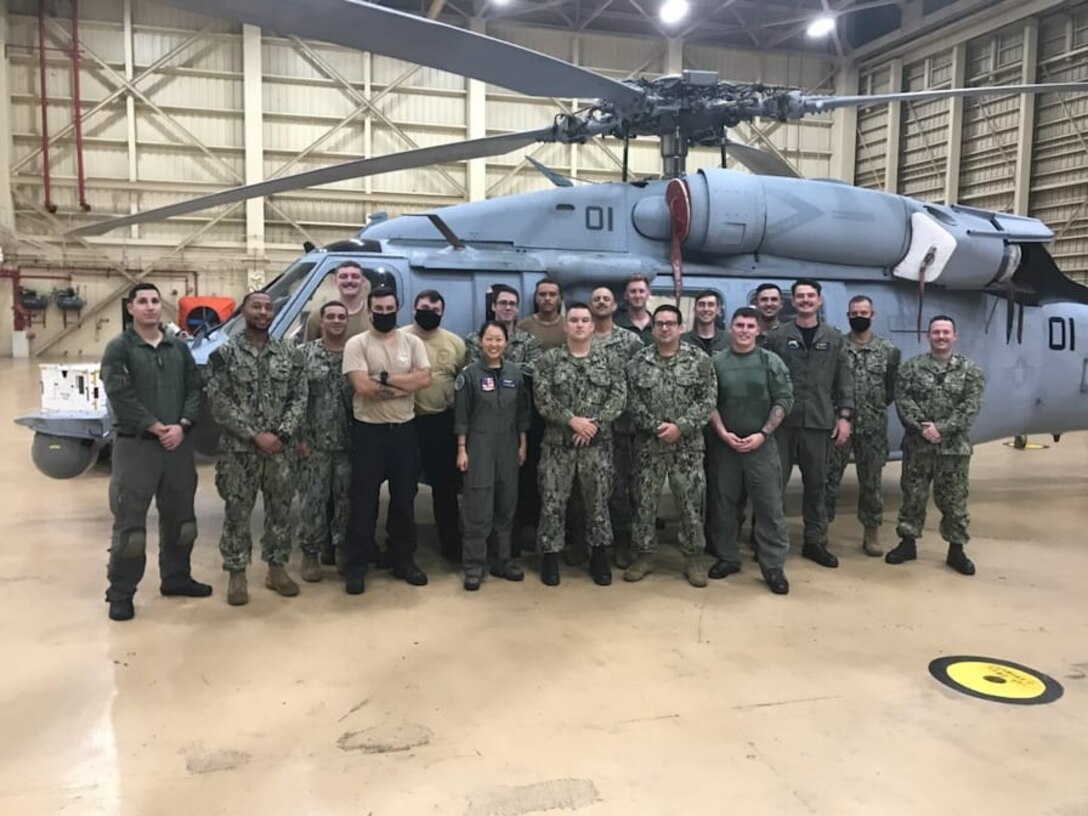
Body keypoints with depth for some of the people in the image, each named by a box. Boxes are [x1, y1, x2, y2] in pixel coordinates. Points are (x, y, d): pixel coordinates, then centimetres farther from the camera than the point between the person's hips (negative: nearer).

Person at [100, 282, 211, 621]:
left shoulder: (179, 348, 11)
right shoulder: (119, 348, -3)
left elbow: (195, 389, 6)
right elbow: (120, 395, -12)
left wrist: (181, 425, -9)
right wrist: (156, 427, -15)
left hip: (178, 444, 5)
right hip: (135, 444, -5)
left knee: (179, 516, 14)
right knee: (130, 521, -2)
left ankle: (176, 577, 29)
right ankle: (121, 593, 8)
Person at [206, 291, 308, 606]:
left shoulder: (290, 352, 5)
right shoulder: (224, 354, -3)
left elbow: (299, 397, 3)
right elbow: (219, 403, -8)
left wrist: (281, 434, -10)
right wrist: (254, 435, -14)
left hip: (281, 448, 3)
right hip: (238, 449, -3)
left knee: (280, 509, 10)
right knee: (237, 513, 4)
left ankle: (277, 568, 24)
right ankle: (237, 574, 16)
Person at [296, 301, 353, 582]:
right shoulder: (306, 353, 1)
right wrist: (299, 436, -7)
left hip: (349, 441, 2)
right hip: (315, 441, -2)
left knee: (345, 498, 9)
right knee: (313, 498, 2)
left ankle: (341, 548, 22)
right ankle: (310, 553, 13)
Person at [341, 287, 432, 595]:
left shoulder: (412, 342, 5)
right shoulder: (356, 344, -5)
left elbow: (424, 379, -9)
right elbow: (362, 386, -17)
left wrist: (385, 378, -16)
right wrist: (403, 384, -12)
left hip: (404, 428, 3)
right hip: (368, 429, -3)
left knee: (404, 498, 12)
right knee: (364, 500, 2)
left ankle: (404, 560, 24)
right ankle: (356, 564, 11)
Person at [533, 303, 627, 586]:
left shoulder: (608, 359, 4)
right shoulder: (549, 359, 1)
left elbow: (619, 396, -3)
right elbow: (542, 398, -8)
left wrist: (595, 423, -15)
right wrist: (572, 420, -18)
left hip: (598, 443, 1)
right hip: (558, 442, 0)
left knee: (598, 500, 8)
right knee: (553, 500, 4)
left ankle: (599, 555, 23)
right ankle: (550, 555, 18)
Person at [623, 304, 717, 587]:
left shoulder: (700, 360, 0)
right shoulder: (637, 363, 3)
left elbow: (707, 401, -6)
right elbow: (633, 403, -2)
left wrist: (680, 427, -16)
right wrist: (657, 427, -14)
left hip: (688, 446, -1)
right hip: (648, 445, 1)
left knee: (691, 504, 5)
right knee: (644, 503, 7)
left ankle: (694, 558, 18)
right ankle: (644, 556, 21)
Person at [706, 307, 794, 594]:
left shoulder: (771, 361, 0)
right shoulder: (717, 362, 3)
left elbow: (784, 400, -2)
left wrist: (763, 434, -10)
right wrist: (723, 433, -9)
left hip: (762, 444, -1)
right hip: (724, 444, 2)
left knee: (769, 506, -1)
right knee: (725, 503, 10)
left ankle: (773, 566, 8)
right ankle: (727, 557, 24)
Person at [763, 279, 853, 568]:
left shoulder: (834, 338, 8)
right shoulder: (777, 336, 2)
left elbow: (844, 381, 6)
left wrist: (844, 416, -1)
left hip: (819, 422, 2)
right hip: (782, 421, -2)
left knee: (816, 484, 10)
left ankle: (815, 541, 21)